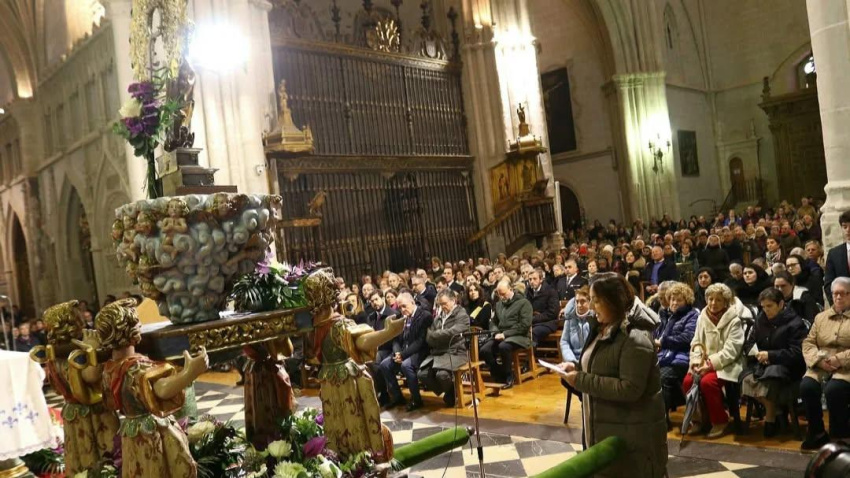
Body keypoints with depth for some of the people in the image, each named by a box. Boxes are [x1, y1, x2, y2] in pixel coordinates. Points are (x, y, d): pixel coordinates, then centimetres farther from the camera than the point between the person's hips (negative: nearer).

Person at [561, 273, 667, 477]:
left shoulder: (634, 339, -21)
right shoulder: (601, 329, 8)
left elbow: (630, 389, -28)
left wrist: (582, 381, -25)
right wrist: (577, 368, 1)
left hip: (631, 433, -9)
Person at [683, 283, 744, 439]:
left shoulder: (734, 321, -7)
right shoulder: (702, 317, 9)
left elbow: (730, 351, -15)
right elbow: (696, 342, 9)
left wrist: (710, 364, -22)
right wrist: (696, 360, -10)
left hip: (726, 365, -5)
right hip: (705, 363, 5)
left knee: (707, 381, -31)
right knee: (688, 381, -21)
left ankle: (719, 421, -9)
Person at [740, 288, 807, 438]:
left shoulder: (795, 323, -6)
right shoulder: (761, 319, 11)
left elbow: (797, 353, -13)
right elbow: (748, 343, 13)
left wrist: (770, 355, -20)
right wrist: (756, 353, -10)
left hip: (785, 366, -5)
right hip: (760, 364, 5)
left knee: (766, 384, -35)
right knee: (747, 380, -28)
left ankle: (771, 420, -8)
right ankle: (776, 410, -6)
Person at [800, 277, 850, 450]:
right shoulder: (821, 317, 19)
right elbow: (808, 343, 10)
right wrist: (819, 360, -9)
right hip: (821, 367, 4)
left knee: (833, 390, -32)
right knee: (807, 386, -25)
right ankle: (817, 433, -6)